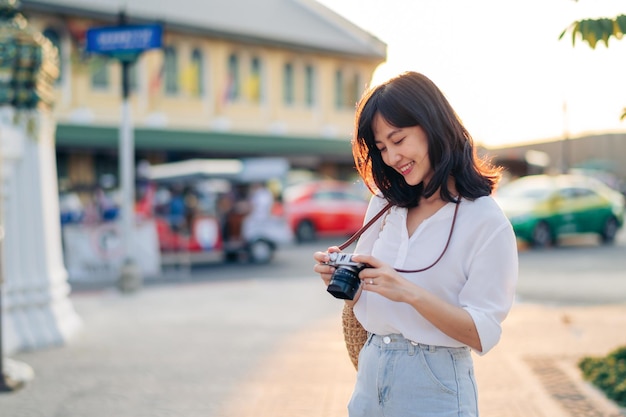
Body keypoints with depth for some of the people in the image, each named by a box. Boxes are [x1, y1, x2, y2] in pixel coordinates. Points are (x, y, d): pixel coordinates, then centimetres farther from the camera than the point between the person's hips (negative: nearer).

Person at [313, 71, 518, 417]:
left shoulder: (486, 220, -12)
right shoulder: (383, 205, 5)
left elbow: (482, 334, -15)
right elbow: (364, 303, 11)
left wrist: (410, 292, -27)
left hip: (434, 388, -5)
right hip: (371, 375, 5)